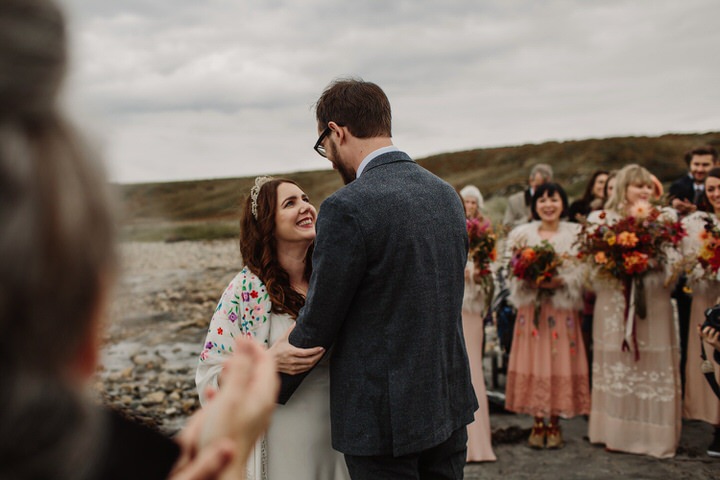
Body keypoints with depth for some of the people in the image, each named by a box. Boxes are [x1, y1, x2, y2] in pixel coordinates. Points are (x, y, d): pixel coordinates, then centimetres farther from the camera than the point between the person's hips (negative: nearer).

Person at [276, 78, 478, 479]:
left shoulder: (348, 209, -20)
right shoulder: (447, 195, 4)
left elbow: (318, 325, -14)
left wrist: (267, 395, 2)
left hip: (385, 418, -7)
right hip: (450, 404, 7)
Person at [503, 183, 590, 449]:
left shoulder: (576, 234, 4)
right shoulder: (521, 234, 7)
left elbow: (584, 273, -2)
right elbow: (513, 272, 3)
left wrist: (560, 282, -18)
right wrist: (531, 282, -15)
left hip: (563, 308, -1)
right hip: (531, 307, 1)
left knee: (560, 363, 1)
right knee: (534, 362, 2)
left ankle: (554, 424, 13)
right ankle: (538, 424, 14)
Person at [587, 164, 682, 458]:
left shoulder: (665, 218, 9)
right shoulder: (602, 219, 6)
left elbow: (674, 257, 2)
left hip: (654, 304, 1)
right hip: (615, 304, -1)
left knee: (654, 365, 1)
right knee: (616, 366, 3)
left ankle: (654, 433, 11)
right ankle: (618, 432, 14)